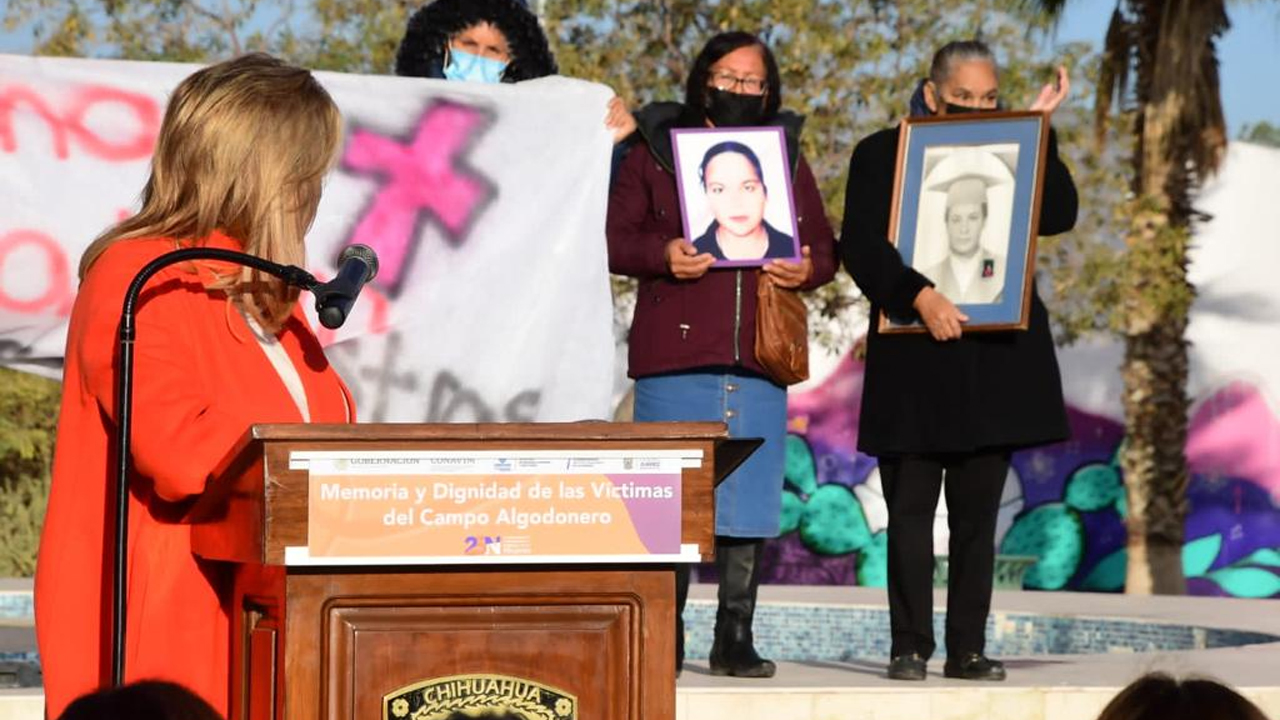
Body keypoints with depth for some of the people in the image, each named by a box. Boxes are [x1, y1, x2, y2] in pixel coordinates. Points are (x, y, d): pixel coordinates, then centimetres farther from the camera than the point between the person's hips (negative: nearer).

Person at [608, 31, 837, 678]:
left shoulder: (786, 158, 16)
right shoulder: (655, 150, 8)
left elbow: (824, 247, 16)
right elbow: (616, 237, 3)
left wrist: (808, 269, -7)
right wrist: (662, 255, -17)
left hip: (758, 359, 3)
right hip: (674, 359, -3)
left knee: (749, 506, 3)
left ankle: (735, 640, 9)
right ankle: (663, 641, 3)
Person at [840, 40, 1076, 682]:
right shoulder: (882, 154, 4)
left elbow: (1058, 216, 0)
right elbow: (860, 244, -7)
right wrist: (920, 297, -20)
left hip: (996, 355, 3)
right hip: (913, 357, -3)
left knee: (978, 509, 3)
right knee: (910, 507, -2)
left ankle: (968, 647, 7)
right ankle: (910, 646, 3)